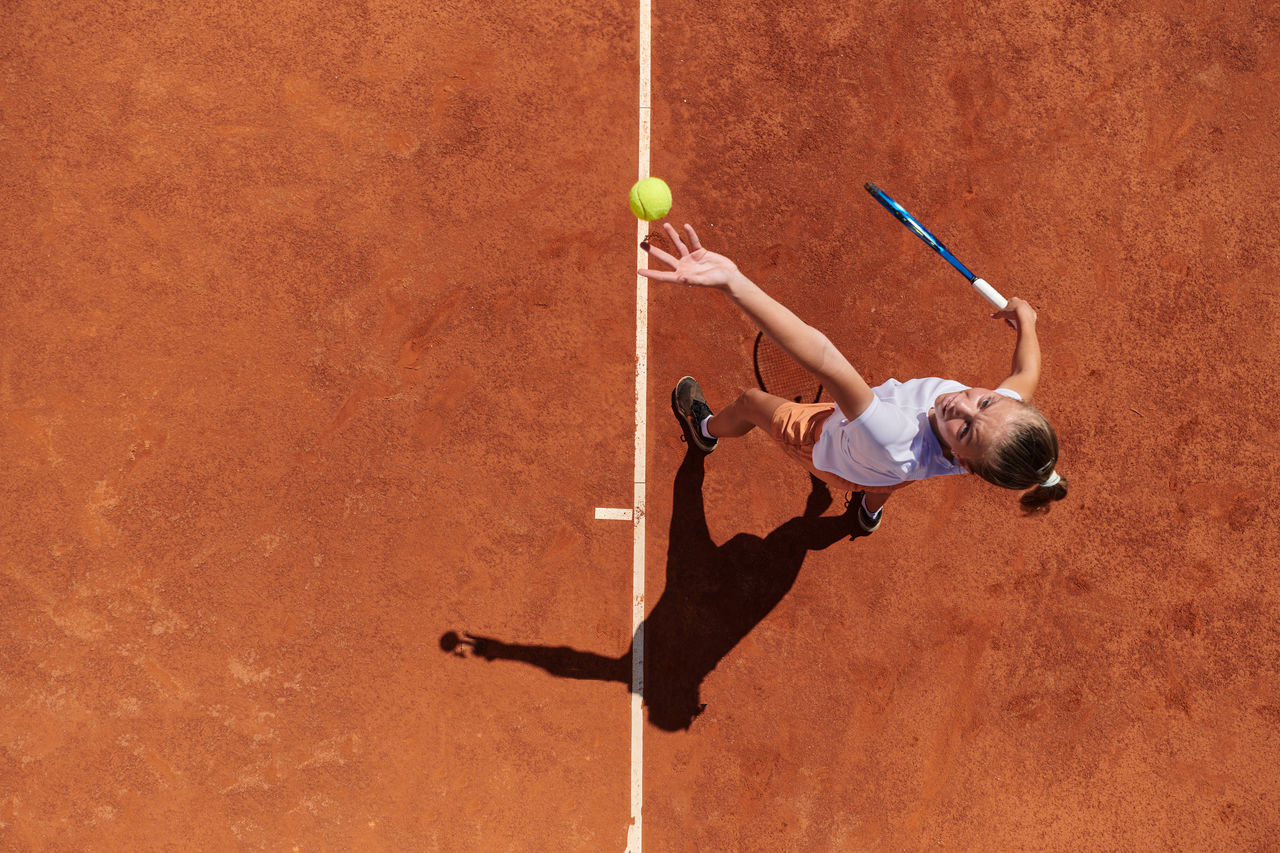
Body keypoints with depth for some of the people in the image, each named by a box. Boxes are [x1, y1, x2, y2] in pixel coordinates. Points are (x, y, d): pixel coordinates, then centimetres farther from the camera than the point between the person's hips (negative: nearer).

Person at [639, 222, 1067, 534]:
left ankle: (706, 431, 57)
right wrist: (1025, 319, 3)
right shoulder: (1005, 411, -41)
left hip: (828, 448, -5)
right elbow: (1027, 373, -14)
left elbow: (825, 360, -70)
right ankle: (871, 510, 79)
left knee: (750, 401, 21)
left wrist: (733, 281, -77)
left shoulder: (898, 448, -58)